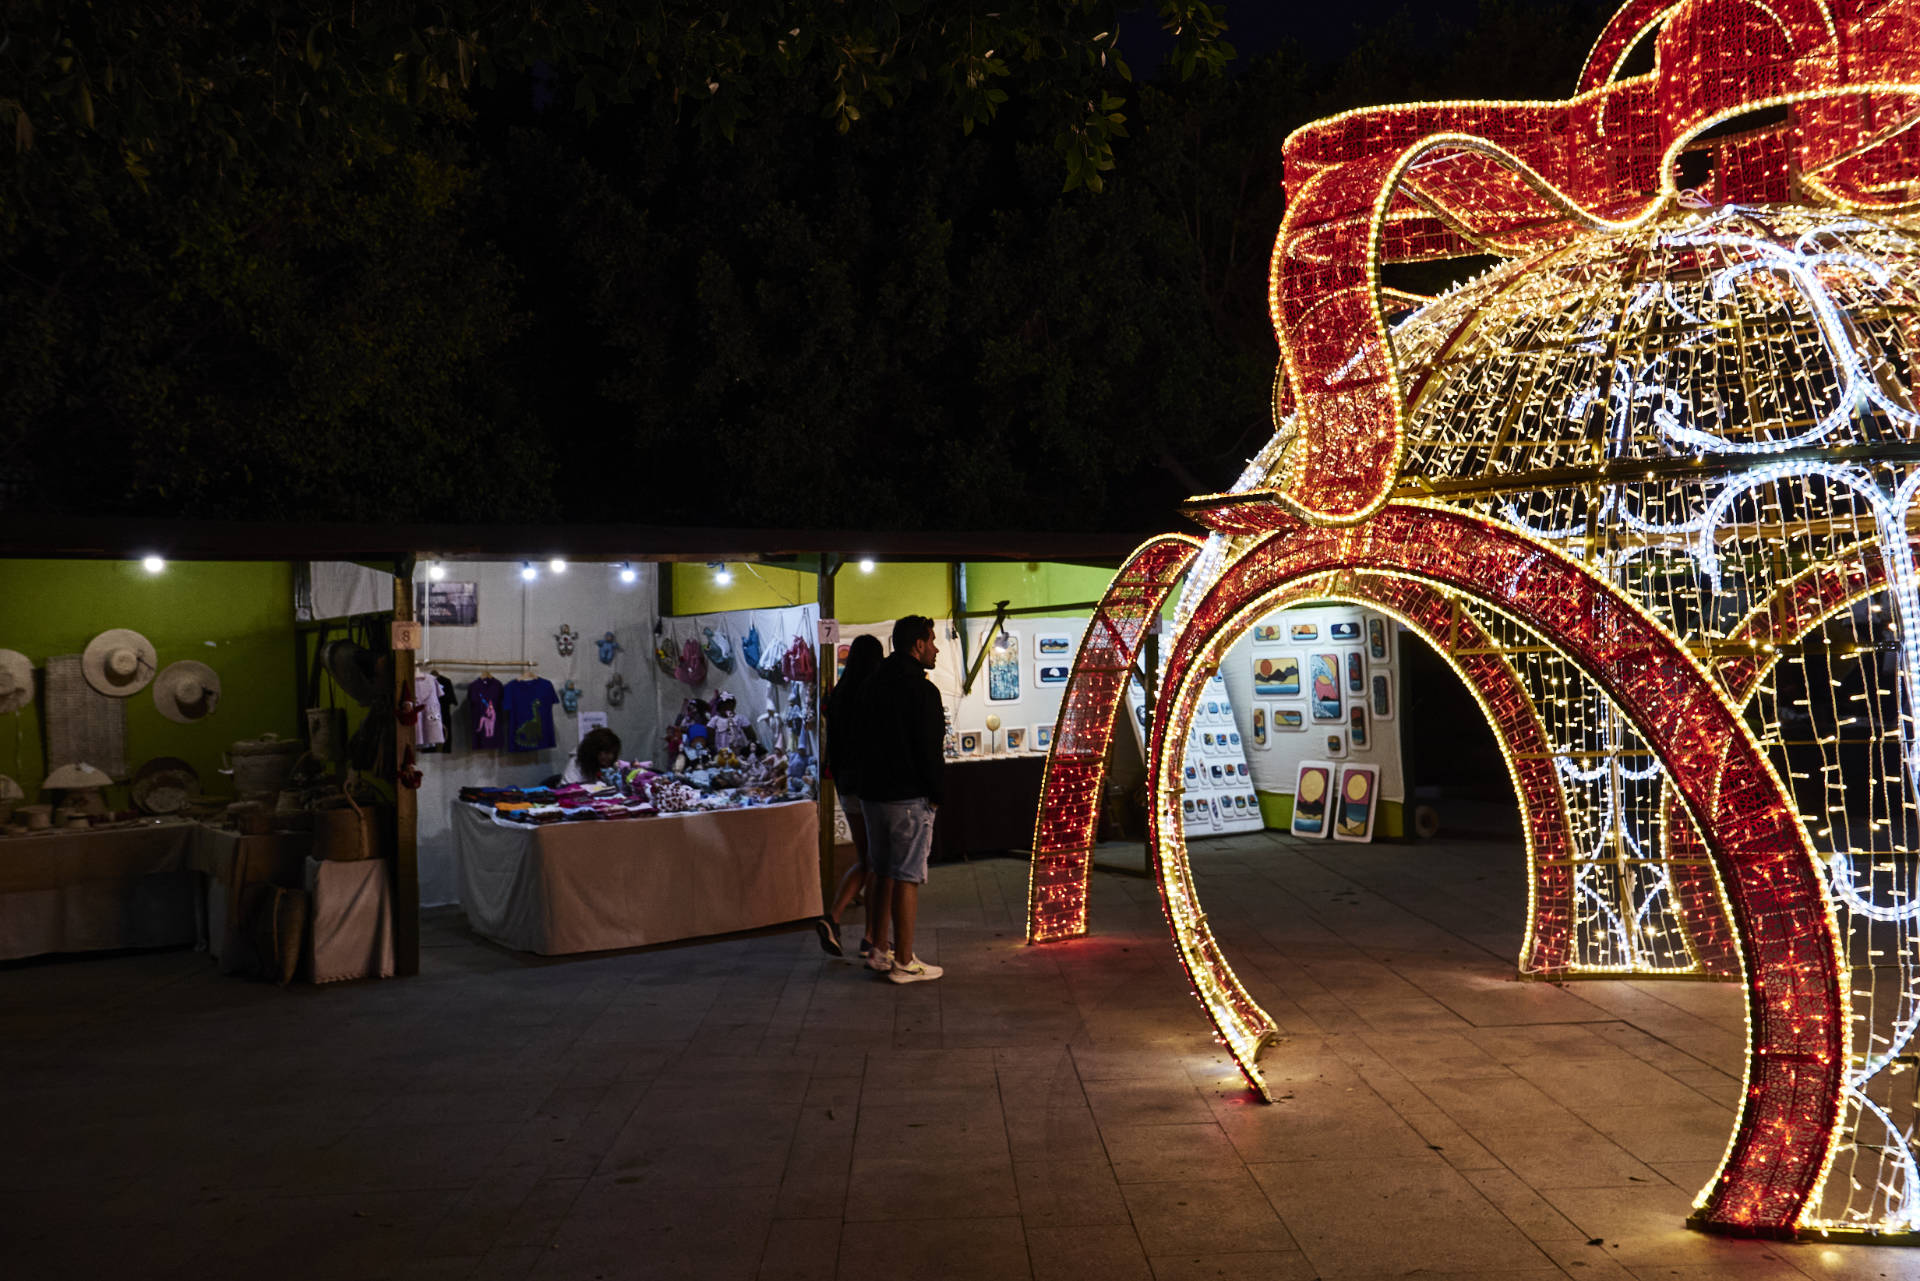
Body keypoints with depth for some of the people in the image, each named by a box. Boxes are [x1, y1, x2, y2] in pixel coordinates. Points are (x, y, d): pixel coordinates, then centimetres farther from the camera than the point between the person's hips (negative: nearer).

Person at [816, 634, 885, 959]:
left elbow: (832, 747, 11)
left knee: (864, 861, 15)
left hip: (849, 786, 6)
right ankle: (870, 938, 5)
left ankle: (831, 918, -3)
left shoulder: (838, 695, 6)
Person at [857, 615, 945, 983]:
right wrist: (938, 793, -5)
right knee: (907, 877, -3)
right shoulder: (921, 690, -15)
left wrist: (870, 780, 18)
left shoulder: (874, 684, 11)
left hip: (872, 792, 8)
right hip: (909, 797, -8)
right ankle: (904, 962, 1)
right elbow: (930, 749, -16)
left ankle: (879, 952, 22)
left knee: (884, 872, 17)